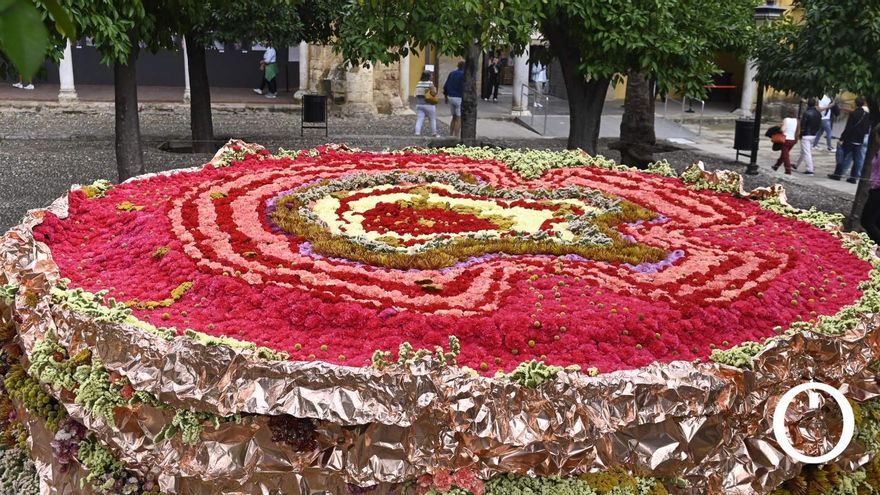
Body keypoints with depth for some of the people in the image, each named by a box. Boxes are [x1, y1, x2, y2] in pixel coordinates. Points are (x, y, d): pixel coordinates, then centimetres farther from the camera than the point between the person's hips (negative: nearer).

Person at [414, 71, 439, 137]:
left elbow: (416, 94, 7)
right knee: (433, 120, 11)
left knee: (419, 120, 1)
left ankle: (417, 134, -8)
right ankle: (434, 134, 20)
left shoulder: (418, 84, 6)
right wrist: (435, 89, 4)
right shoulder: (430, 83, -11)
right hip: (429, 105, -4)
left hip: (419, 104, 4)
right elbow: (434, 93, -13)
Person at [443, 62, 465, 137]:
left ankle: (450, 135, 19)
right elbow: (464, 88, -17)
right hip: (459, 99, -7)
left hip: (450, 97, 7)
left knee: (454, 117, 19)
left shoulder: (451, 73, 9)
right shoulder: (464, 75, -10)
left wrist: (446, 96, 19)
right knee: (459, 119, -1)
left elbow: (445, 86, 9)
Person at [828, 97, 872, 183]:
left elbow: (848, 128, -16)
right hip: (860, 140, 5)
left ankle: (838, 174, 5)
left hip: (850, 140, -5)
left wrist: (842, 139, -12)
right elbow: (868, 129, 11)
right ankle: (854, 177, 9)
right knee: (857, 159, 7)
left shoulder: (854, 114, -15)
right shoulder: (868, 115, 4)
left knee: (845, 158, 2)